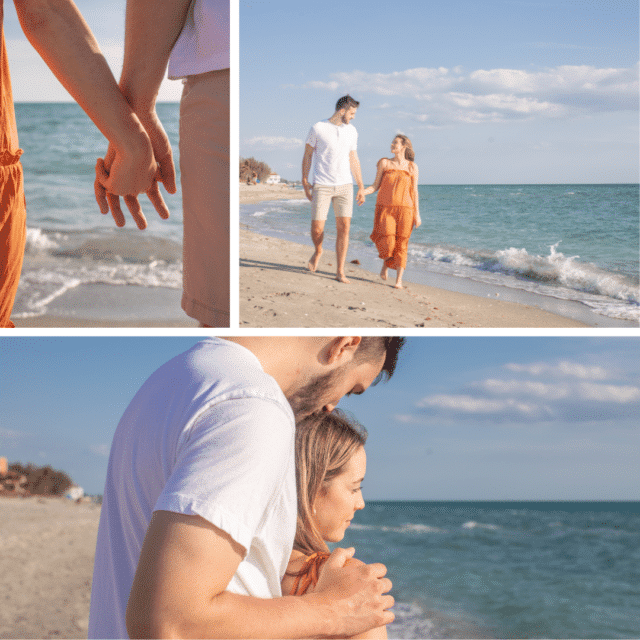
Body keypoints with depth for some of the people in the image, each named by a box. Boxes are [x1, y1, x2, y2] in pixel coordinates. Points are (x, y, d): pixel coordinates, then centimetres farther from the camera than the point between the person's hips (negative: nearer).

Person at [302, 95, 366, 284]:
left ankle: (340, 272, 0)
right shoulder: (318, 128, -3)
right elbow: (307, 156, 3)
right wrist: (305, 182, -2)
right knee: (317, 228, -6)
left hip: (344, 185, 3)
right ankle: (318, 251, 29)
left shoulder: (351, 131, 10)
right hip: (322, 186, -3)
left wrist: (361, 187, 14)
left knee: (344, 227, -6)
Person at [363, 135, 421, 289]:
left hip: (404, 209, 0)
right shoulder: (384, 163, 6)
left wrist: (417, 214, 0)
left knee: (401, 245, -3)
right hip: (385, 208, 0)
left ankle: (399, 280, 4)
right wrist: (363, 191, -14)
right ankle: (386, 262, 16)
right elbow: (376, 186, 5)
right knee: (387, 241, -16)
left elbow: (414, 191, 5)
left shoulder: (412, 167, 5)